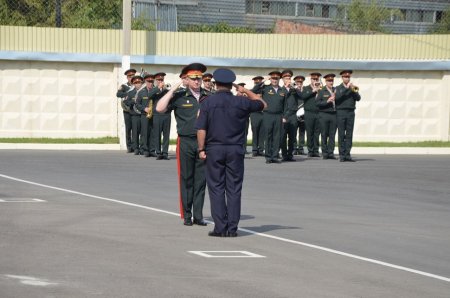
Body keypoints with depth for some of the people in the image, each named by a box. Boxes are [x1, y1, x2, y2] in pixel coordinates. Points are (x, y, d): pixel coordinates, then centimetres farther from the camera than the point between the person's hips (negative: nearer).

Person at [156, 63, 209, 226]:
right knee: (186, 179, 2)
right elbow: (159, 108, -10)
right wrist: (172, 90, -10)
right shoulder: (179, 97, 1)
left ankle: (198, 216, 9)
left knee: (201, 180, 3)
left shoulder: (208, 97, 9)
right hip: (186, 142, -2)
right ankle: (187, 215, 8)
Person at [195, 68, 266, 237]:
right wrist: (246, 91, 20)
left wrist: (201, 149, -1)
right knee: (234, 189, 5)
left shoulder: (208, 103, -5)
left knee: (216, 188, 4)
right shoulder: (241, 102, -1)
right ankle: (232, 228, 4)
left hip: (214, 149, -1)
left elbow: (201, 129, -8)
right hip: (235, 150, 1)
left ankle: (220, 228, 1)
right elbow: (262, 104, 16)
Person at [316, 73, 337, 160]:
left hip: (334, 114, 3)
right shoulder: (322, 91, 3)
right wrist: (327, 101, -15)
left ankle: (330, 153, 4)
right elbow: (317, 102, -6)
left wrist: (336, 97, -9)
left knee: (332, 135, 0)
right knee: (324, 135, 1)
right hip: (324, 115, -3)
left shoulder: (336, 90, 12)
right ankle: (325, 153, 7)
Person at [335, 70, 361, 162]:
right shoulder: (338, 88, 7)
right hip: (341, 112, -2)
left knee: (349, 134, -1)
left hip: (351, 113, 2)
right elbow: (337, 97, -12)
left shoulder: (353, 88, 14)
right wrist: (346, 88, -14)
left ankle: (347, 154, 0)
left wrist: (353, 90, -11)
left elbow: (358, 98, 2)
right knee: (341, 134, -4)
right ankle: (342, 155, -2)